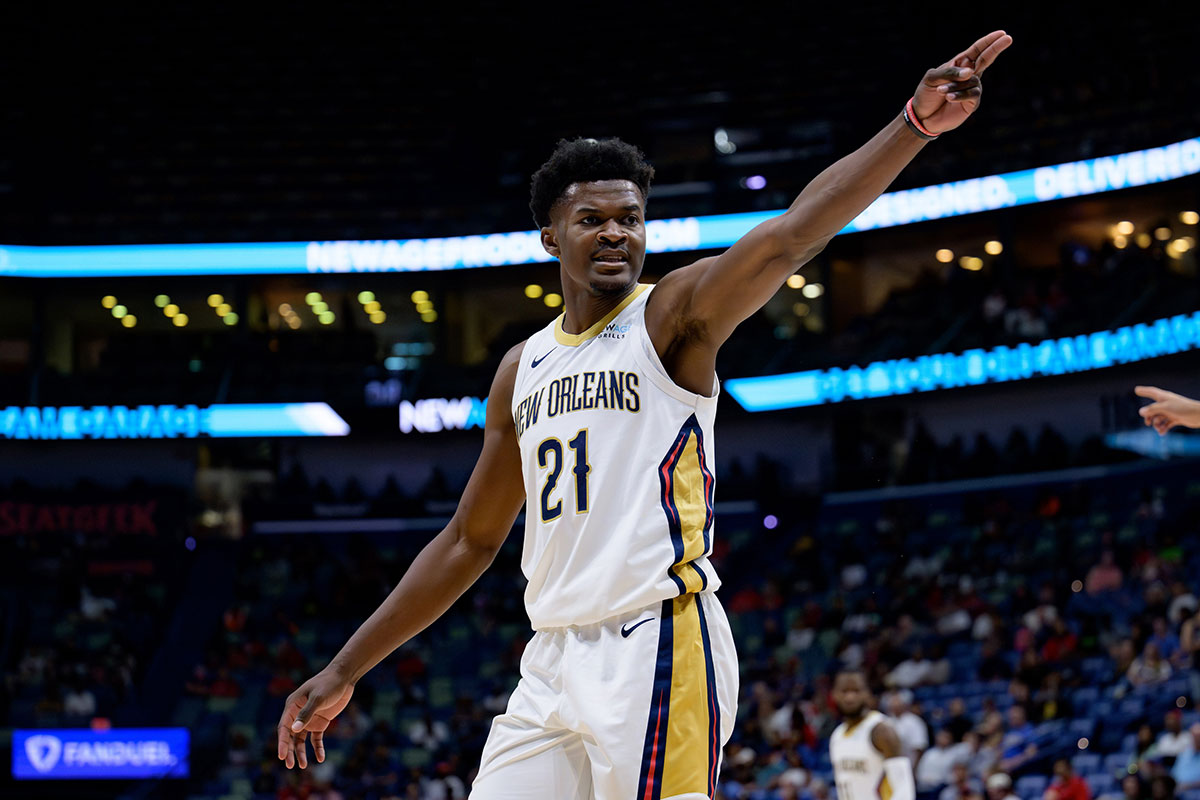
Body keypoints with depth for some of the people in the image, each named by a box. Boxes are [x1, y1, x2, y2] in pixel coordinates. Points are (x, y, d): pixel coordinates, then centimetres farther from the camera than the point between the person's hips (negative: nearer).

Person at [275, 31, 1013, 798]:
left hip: (659, 648, -6)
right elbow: (469, 542, 23)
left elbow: (791, 236, -18)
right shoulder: (523, 368, 17)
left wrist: (915, 125, -34)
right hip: (554, 659, 6)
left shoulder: (672, 318, -1)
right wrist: (345, 670, 21)